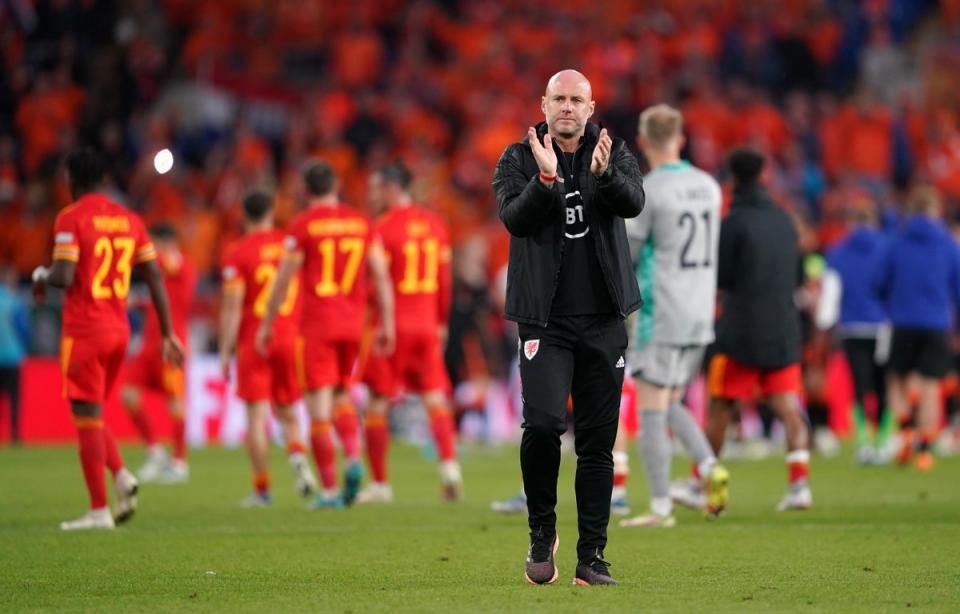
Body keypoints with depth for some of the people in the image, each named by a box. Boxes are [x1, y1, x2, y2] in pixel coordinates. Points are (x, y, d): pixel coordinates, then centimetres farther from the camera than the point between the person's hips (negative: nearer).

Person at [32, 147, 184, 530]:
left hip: (84, 330, -7)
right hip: (119, 329, 7)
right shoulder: (129, 219, 10)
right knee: (92, 414, 19)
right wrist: (168, 334, 13)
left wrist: (42, 276, 5)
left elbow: (64, 278, -19)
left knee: (87, 416, -3)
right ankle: (121, 476, -3)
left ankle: (99, 510, -5)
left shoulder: (71, 219, -10)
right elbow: (155, 278, 9)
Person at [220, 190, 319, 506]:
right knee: (287, 412, 14)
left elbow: (232, 306, -10)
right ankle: (298, 457, -14)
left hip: (253, 341, -3)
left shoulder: (237, 253, -7)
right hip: (290, 338, 4)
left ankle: (261, 488, 0)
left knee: (257, 415, 0)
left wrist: (225, 352, -5)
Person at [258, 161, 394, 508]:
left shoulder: (303, 226, -5)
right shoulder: (361, 223, 6)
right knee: (341, 395, 21)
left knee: (319, 408, -2)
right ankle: (353, 458, -3)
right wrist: (387, 324, 10)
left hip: (316, 324, -4)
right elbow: (381, 275, 5)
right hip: (352, 323, 4)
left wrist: (267, 324, 5)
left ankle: (329, 489, -3)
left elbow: (283, 280, -4)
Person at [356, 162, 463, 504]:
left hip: (391, 325, -5)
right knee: (435, 399, 4)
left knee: (377, 404, 4)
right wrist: (441, 323, 19)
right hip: (427, 325, 5)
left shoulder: (383, 228, -9)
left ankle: (379, 483, 6)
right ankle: (449, 465, -17)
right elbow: (445, 280, 12)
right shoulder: (434, 224, 10)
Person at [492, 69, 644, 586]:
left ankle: (591, 558, 10)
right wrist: (546, 178, -30)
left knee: (598, 441, 4)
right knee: (543, 423, -18)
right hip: (545, 320, -2)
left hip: (603, 320, 2)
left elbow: (633, 202, -13)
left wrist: (604, 174, -33)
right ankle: (542, 531, 4)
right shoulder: (518, 159, 2)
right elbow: (513, 217, -13)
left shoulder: (614, 154, 6)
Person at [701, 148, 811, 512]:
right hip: (784, 331, 5)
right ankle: (799, 482, -14)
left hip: (741, 332, -5)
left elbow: (719, 277, -8)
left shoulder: (734, 223, -9)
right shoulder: (784, 222, 10)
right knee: (788, 408, 0)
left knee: (719, 407, 6)